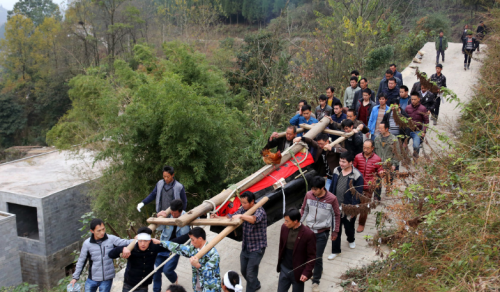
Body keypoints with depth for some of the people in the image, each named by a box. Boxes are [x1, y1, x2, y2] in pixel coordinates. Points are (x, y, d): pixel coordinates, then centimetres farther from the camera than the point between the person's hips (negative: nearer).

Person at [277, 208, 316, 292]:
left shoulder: (308, 234, -21)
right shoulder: (284, 227, -6)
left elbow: (312, 256, -14)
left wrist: (306, 273, -17)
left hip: (298, 272, -4)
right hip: (284, 269, 4)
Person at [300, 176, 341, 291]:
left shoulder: (332, 199, -19)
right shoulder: (308, 195, -10)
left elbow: (336, 215, -5)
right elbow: (304, 210, 6)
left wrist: (335, 231, 1)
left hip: (322, 232, -4)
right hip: (309, 229, 4)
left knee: (317, 257, 0)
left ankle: (316, 282, 19)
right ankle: (318, 269, 45)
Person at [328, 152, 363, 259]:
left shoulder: (357, 176, -18)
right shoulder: (337, 171, -1)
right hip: (336, 206, 3)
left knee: (349, 226, 19)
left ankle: (351, 240, 51)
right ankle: (335, 250, 19)